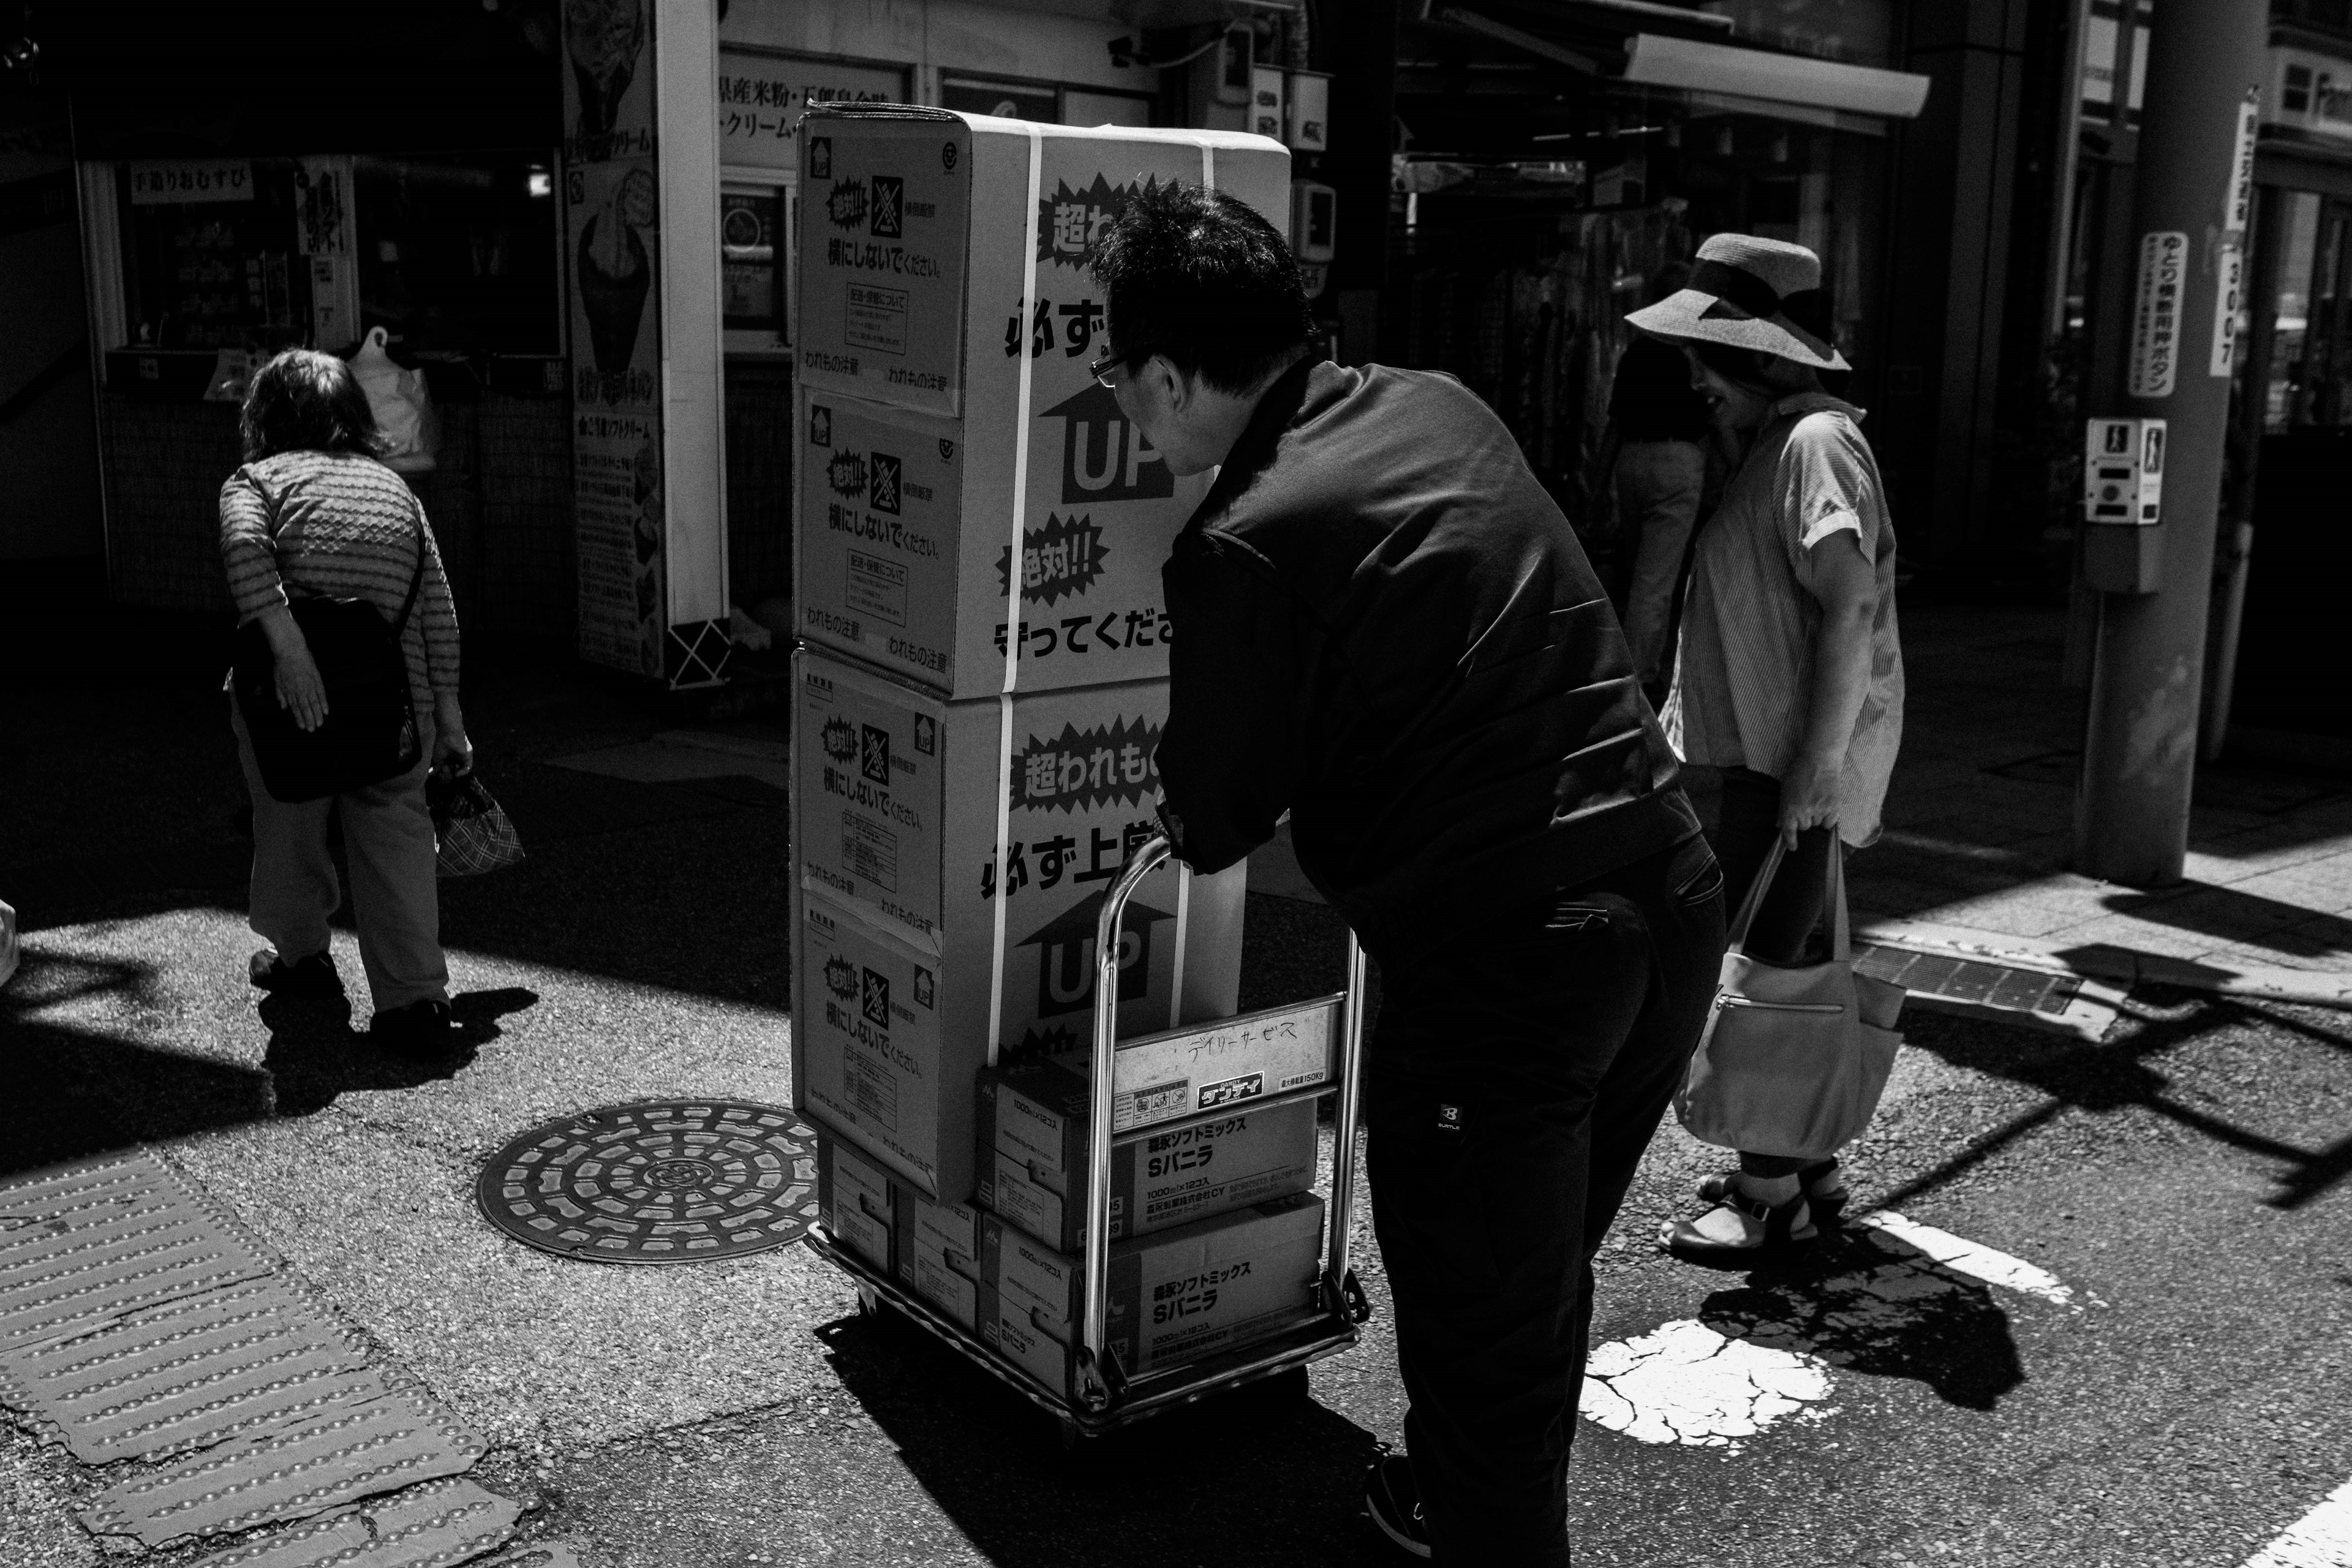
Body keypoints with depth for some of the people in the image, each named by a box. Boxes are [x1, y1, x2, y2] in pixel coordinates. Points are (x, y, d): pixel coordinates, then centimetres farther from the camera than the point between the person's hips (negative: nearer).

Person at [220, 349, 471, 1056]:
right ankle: (416, 998, -6)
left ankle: (299, 955, 40)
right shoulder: (393, 484, 17)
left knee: (290, 820, 20)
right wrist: (447, 710, 11)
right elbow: (438, 605, 9)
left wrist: (286, 641, -23)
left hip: (293, 698, -1)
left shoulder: (257, 479, 8)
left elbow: (245, 547, -16)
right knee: (397, 828, 6)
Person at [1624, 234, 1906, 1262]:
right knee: (1766, 963, 17)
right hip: (1766, 754, 10)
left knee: (1761, 970, -4)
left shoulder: (1815, 444, -15)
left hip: (1799, 766, -10)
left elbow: (1853, 608, -24)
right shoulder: (1777, 445, 16)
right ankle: (1804, 1169, 29)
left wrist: (1818, 762, -27)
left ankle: (1771, 1197, 7)